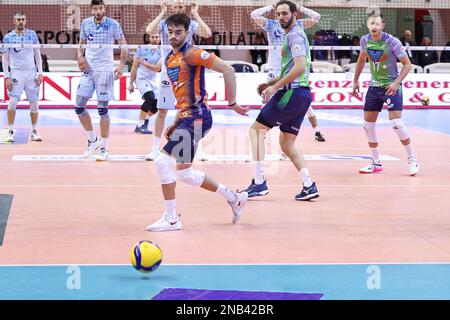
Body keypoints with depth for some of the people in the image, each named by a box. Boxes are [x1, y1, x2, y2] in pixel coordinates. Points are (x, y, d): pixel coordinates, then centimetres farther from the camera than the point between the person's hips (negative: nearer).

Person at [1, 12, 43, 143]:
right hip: (16, 72, -2)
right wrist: (7, 77, -6)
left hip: (31, 72, 2)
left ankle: (34, 131, 12)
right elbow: (5, 58, 2)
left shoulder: (32, 34, 6)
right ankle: (10, 131, -4)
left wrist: (40, 72, 2)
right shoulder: (8, 37, 1)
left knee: (34, 102, 2)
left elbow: (37, 54, 10)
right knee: (12, 101, -12)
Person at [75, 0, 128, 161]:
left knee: (102, 109, -3)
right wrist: (80, 56, -4)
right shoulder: (86, 23, 4)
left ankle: (105, 148, 7)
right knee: (79, 107, -1)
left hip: (105, 70, -4)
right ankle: (93, 140, 19)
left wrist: (121, 66, -12)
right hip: (88, 69, 4)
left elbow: (124, 45, -2)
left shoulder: (113, 24, -6)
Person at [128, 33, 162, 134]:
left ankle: (144, 121, 29)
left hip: (154, 80, 4)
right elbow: (134, 67, -3)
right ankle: (140, 125, -19)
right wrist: (131, 83, -3)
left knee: (157, 106, 1)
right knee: (150, 98, -27)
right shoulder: (142, 50, -8)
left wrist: (145, 63, -26)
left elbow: (157, 68, -15)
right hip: (141, 78, -4)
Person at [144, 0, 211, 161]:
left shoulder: (191, 24, 1)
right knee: (162, 111, -1)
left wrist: (195, 14, -14)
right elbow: (149, 30, -20)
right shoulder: (164, 23, -1)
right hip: (168, 73, -1)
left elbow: (207, 33, -16)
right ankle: (155, 147, 7)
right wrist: (162, 13, -17)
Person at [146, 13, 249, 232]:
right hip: (185, 118, 10)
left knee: (163, 160, -16)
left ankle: (171, 219, -7)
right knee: (184, 173, 10)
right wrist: (176, 123, 19)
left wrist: (232, 103, -14)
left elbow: (227, 70, -15)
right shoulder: (169, 60, 16)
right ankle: (234, 199, 26)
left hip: (197, 117, -10)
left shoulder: (192, 54, -11)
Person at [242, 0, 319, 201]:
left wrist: (275, 86, -19)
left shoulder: (295, 35, -10)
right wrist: (271, 84, 18)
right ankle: (309, 186, 4)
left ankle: (259, 182, -8)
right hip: (302, 94, 10)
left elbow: (300, 67, -22)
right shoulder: (295, 35, 22)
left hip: (292, 93, -10)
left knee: (257, 130, -3)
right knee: (287, 144, 12)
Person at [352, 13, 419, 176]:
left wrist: (396, 82, -22)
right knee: (368, 124, 4)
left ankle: (412, 160, -1)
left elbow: (407, 64, -11)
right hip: (374, 87, 6)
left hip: (391, 87, -6)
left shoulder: (392, 42, -17)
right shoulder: (365, 40, -2)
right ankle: (376, 163, 17)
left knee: (396, 123, -17)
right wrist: (356, 80, 16)